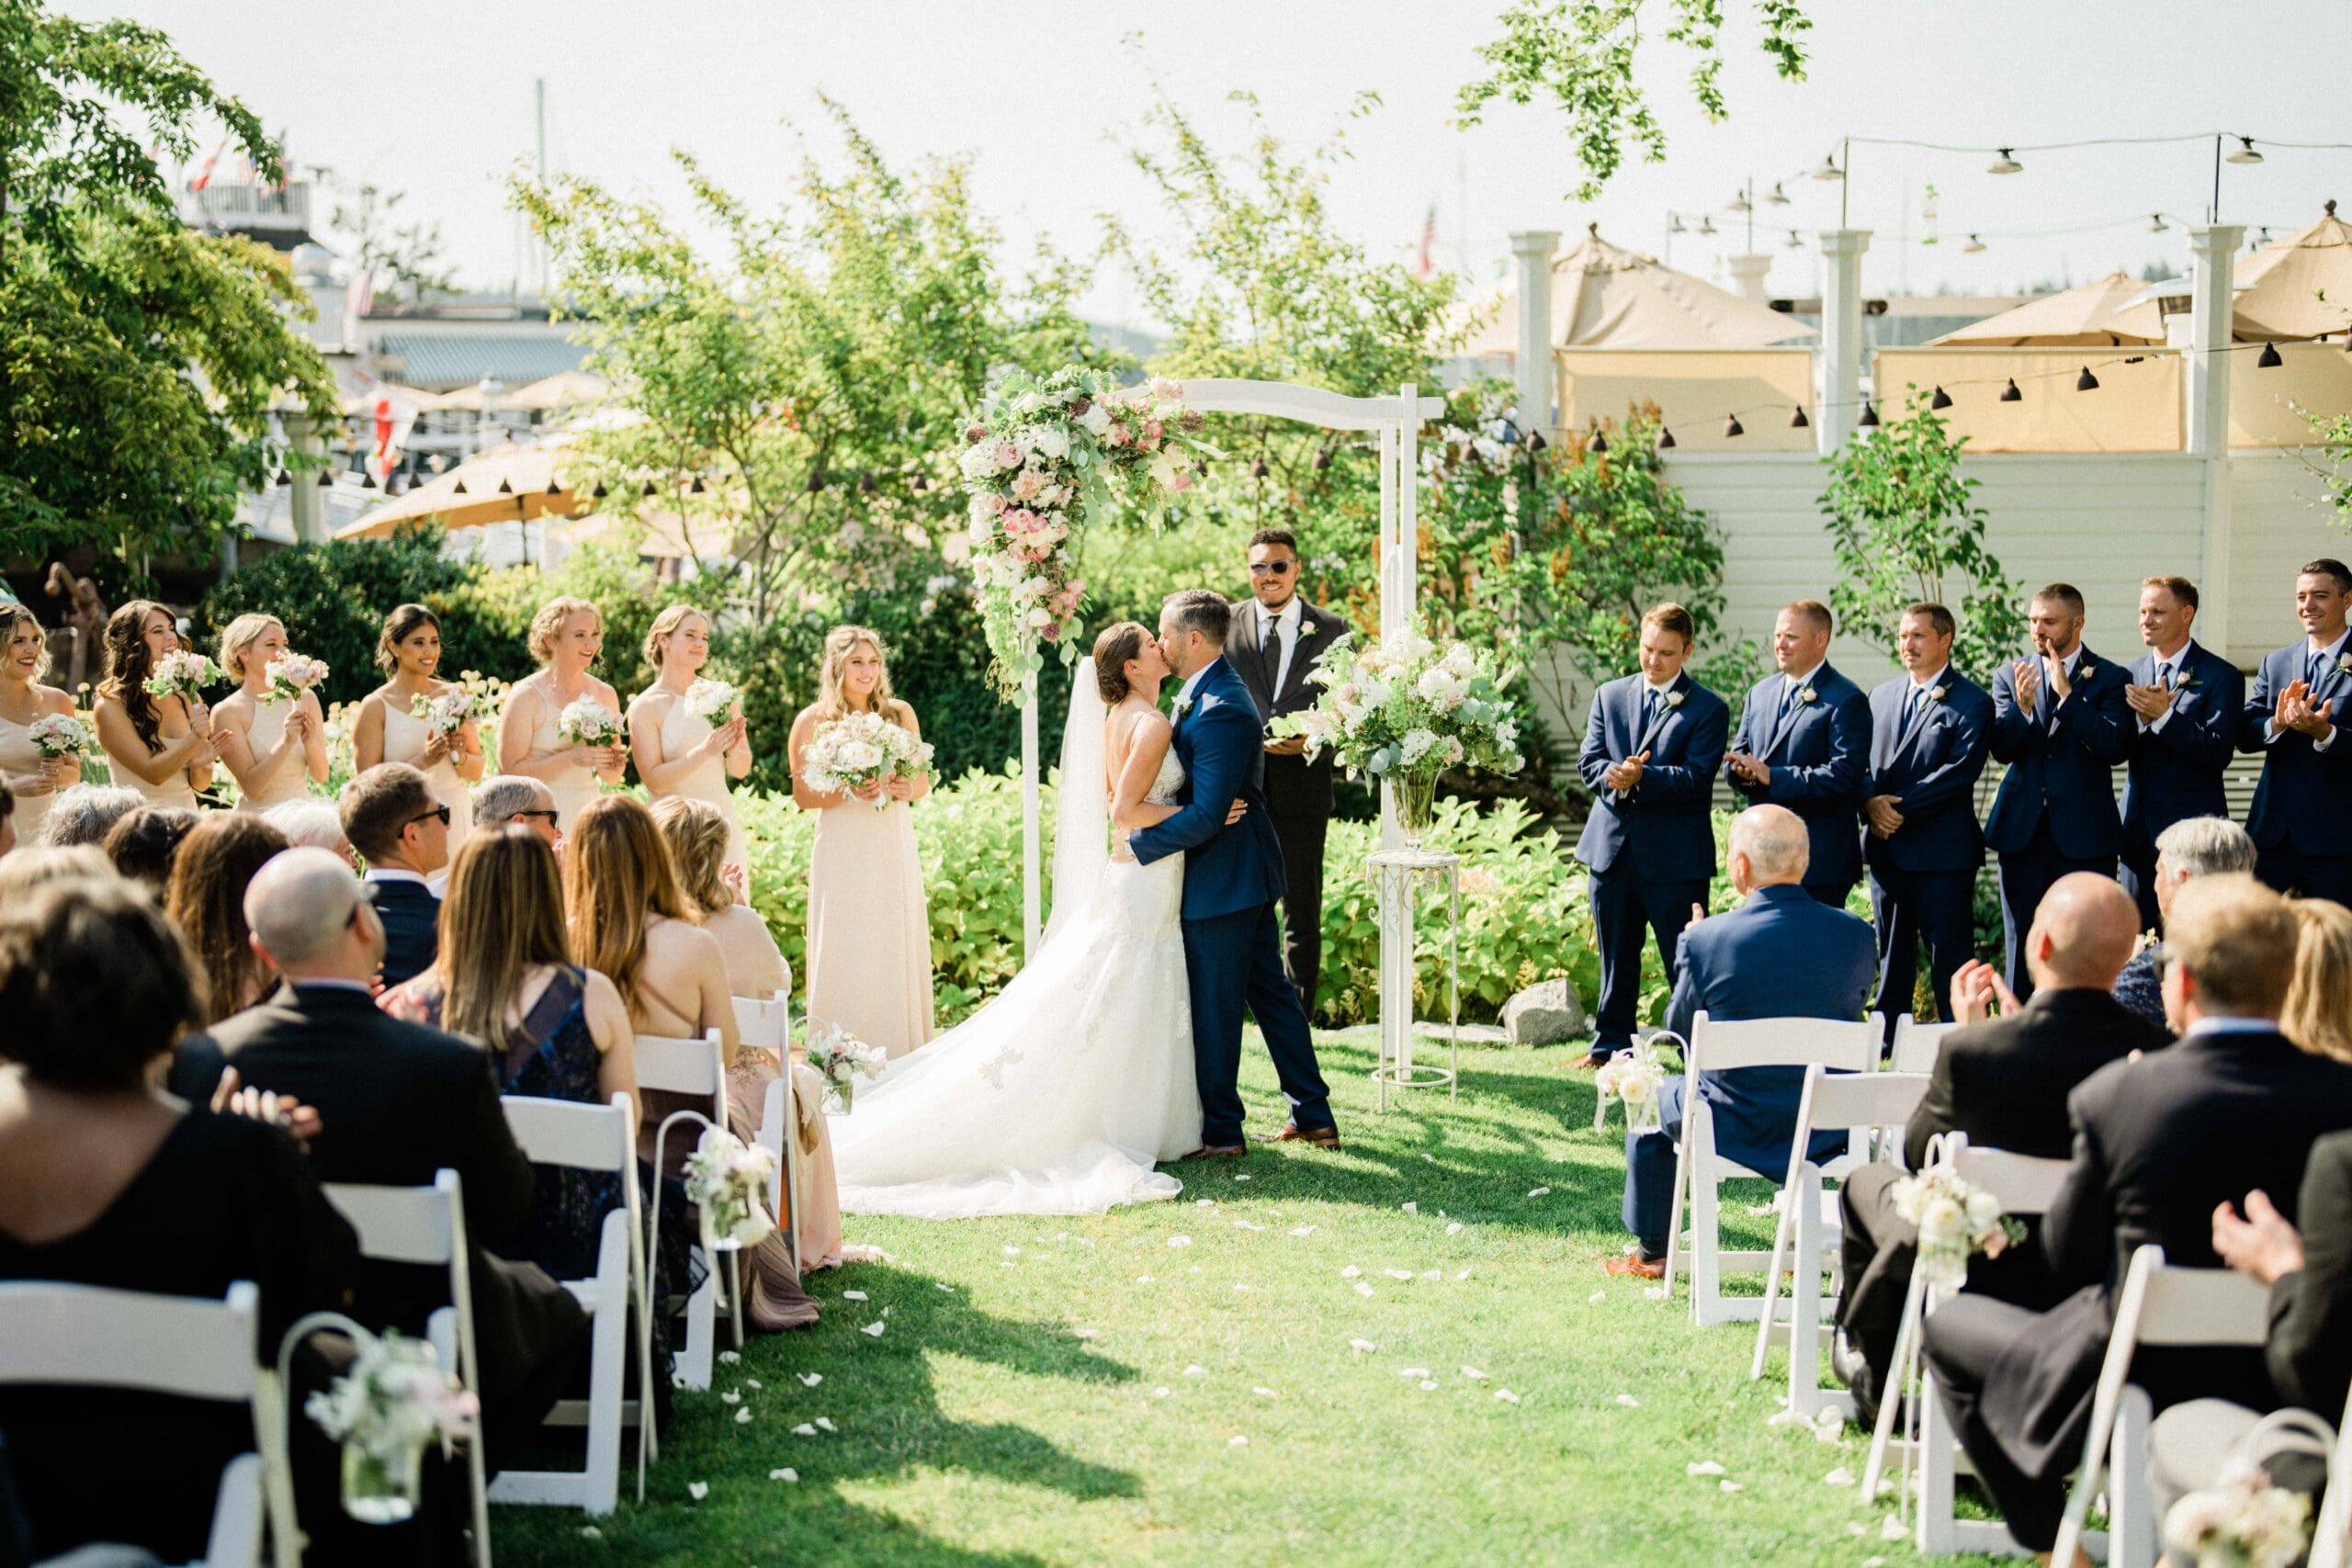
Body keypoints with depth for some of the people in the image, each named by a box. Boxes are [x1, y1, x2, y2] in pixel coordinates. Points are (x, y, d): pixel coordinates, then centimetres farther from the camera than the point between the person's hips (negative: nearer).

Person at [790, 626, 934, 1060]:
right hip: (843, 851, -3)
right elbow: (802, 795, -2)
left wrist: (906, 788, -11)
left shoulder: (900, 714, 7)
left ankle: (900, 1055, 11)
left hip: (895, 847, 3)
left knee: (898, 950, 4)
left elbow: (924, 783, 11)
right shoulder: (812, 722, -2)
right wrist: (849, 794, -17)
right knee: (847, 955, -2)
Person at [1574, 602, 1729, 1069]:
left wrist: (1641, 777, -27)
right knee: (1616, 957, 15)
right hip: (1612, 847, 4)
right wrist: (1613, 776, -19)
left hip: (1674, 854, -4)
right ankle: (1611, 1045, 26)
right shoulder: (1610, 696, 10)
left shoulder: (1708, 710, -4)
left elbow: (1696, 779, -14)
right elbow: (1588, 762, 4)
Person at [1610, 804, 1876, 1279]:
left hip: (1736, 1131, -3)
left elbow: (1680, 1030, -1)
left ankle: (1651, 1253, 37)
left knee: (1654, 1099, 29)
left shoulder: (1706, 939, -17)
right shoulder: (1857, 937, -8)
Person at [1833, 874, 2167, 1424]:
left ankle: (1875, 1377, 41)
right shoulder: (2163, 1052, -16)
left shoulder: (1970, 1050, -26)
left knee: (1869, 1180, 25)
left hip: (1988, 1288, -4)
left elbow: (1917, 1155, -6)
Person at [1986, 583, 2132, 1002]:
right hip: (2023, 833, 3)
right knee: (2022, 954, 7)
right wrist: (2022, 706, -19)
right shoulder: (2010, 677, 10)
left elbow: (2116, 746, -13)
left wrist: (2067, 694, -17)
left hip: (2084, 837, -3)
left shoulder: (2110, 679, 1)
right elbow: (2002, 749, 0)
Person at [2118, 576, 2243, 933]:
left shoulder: (2221, 676, -5)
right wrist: (2142, 719, -16)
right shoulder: (2131, 674, 11)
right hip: (2141, 829, 5)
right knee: (2138, 936, 7)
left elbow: (2219, 752, -14)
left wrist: (2164, 716, -22)